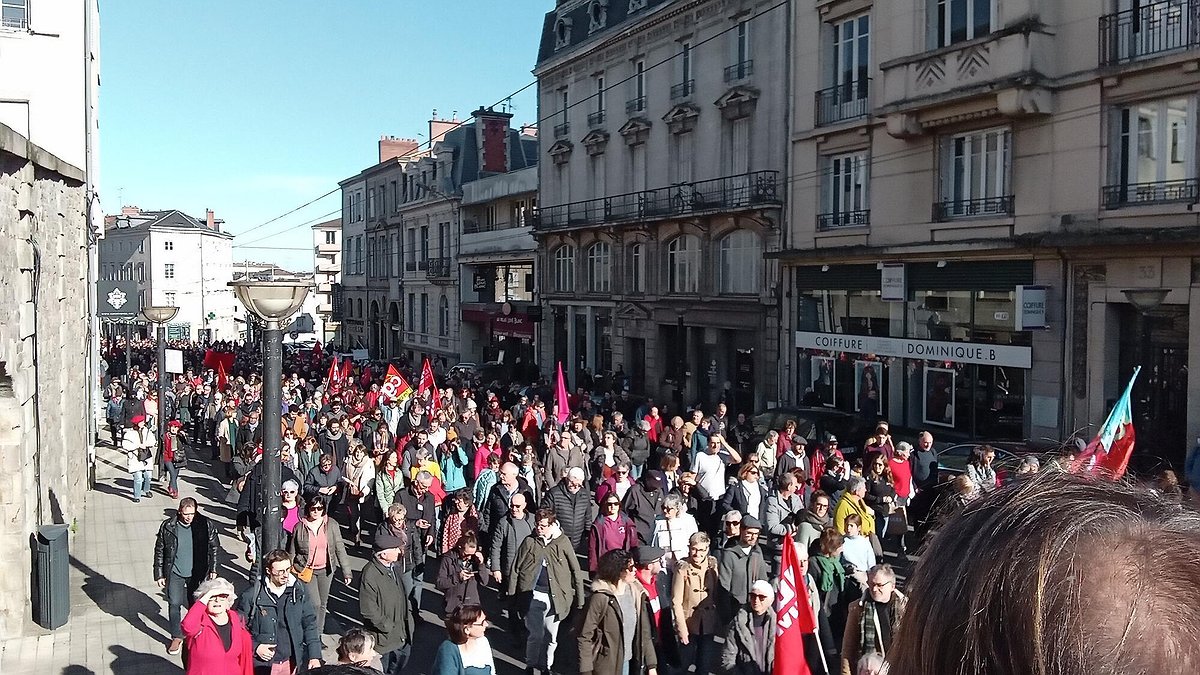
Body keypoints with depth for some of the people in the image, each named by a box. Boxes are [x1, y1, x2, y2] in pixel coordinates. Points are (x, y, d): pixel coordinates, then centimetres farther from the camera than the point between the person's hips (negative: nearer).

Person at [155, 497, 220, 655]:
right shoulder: (168, 527, -10)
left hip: (197, 572, 0)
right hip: (175, 572, 0)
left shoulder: (206, 525, -10)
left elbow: (213, 548, 3)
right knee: (174, 603, -4)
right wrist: (159, 575, 1)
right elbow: (159, 551, 1)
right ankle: (177, 637, 12)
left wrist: (213, 570, 2)